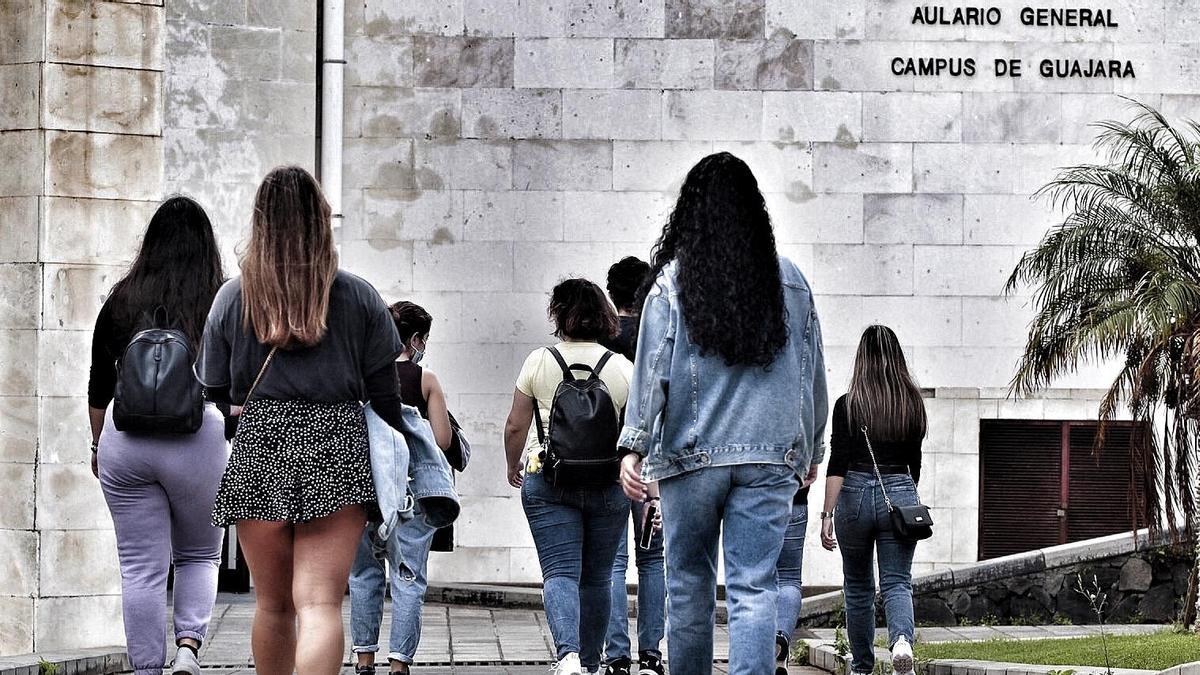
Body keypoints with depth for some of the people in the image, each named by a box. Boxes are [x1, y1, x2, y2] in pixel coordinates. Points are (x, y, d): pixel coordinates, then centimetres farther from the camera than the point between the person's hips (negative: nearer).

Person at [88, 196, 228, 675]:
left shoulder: (121, 301, 7)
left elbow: (98, 388, 11)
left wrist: (98, 446, 23)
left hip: (126, 437, 1)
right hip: (199, 439, -1)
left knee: (141, 566, 6)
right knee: (200, 555, 17)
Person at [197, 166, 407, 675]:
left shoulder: (233, 297, 4)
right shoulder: (359, 298, 3)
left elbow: (214, 392, 7)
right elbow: (384, 394, 4)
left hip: (257, 451, 1)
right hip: (336, 453, -1)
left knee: (273, 604, 15)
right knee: (320, 603, -8)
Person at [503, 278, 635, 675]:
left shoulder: (538, 362, -2)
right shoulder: (622, 368, 0)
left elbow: (515, 425, 2)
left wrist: (513, 465, 21)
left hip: (548, 481, -1)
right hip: (608, 484, 2)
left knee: (560, 573, -6)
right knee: (597, 578, 14)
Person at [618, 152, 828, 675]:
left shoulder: (673, 281, -2)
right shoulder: (789, 282, 5)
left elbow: (652, 367, -7)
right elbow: (812, 373, 11)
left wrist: (634, 446, -5)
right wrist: (812, 449, 22)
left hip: (691, 456, -1)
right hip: (769, 456, 1)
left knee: (689, 587, 10)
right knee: (754, 589, -2)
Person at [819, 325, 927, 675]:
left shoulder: (847, 405, -6)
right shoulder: (913, 404, 4)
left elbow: (838, 465, -10)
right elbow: (914, 463, 13)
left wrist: (827, 515, -7)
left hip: (856, 495, -1)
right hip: (899, 495, 2)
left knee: (858, 587, 13)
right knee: (897, 583, 0)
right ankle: (902, 640, -30)